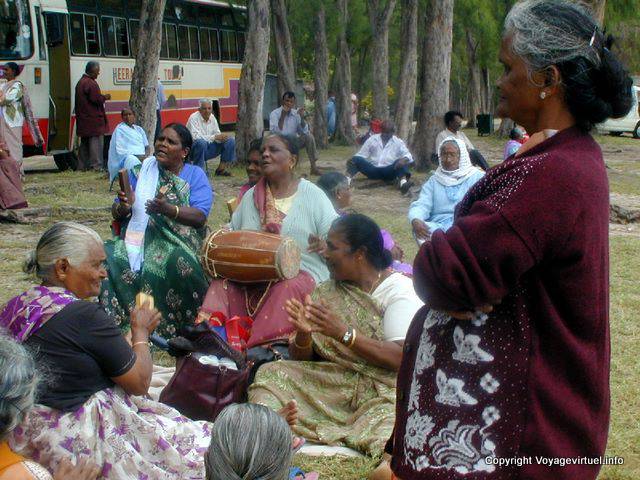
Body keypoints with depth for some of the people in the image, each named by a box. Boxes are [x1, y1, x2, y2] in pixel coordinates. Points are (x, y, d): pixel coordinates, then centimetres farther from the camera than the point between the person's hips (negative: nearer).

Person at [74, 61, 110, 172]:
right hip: (94, 120, -10)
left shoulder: (80, 82, 16)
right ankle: (96, 166, -9)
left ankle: (83, 166, 17)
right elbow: (96, 99, -21)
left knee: (84, 142, 14)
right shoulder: (91, 84, -16)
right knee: (96, 141, -7)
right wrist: (105, 97, -3)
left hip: (83, 120, 10)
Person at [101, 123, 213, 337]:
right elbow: (117, 214, 10)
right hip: (140, 237, 3)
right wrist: (123, 207, -15)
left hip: (178, 239, -3)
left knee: (179, 262, -36)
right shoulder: (139, 172, 15)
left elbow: (200, 216, -8)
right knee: (110, 256, -27)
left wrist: (168, 209, -26)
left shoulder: (195, 175, 7)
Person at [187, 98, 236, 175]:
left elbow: (217, 134, 8)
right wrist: (215, 137, -31)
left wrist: (222, 137, -19)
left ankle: (221, 169, -1)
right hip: (194, 149, -7)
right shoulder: (194, 118, -16)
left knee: (230, 140, -6)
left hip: (208, 147, 7)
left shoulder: (212, 117, 4)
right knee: (201, 143, -40)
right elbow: (195, 137, -28)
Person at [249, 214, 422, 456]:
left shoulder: (398, 289, -3)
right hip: (334, 383, 5)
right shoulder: (326, 291, 12)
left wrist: (343, 332, -23)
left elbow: (400, 358, -16)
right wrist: (304, 334, -14)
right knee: (272, 373, -17)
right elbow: (300, 359, 9)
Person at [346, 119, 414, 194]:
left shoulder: (398, 142, 8)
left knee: (402, 162, -30)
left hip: (389, 171, -1)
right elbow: (361, 154, 11)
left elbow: (408, 155, -3)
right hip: (373, 170, 2)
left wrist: (404, 159, -29)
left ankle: (403, 183, -57)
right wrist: (352, 161, -11)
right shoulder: (372, 139, 11)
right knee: (356, 159, -21)